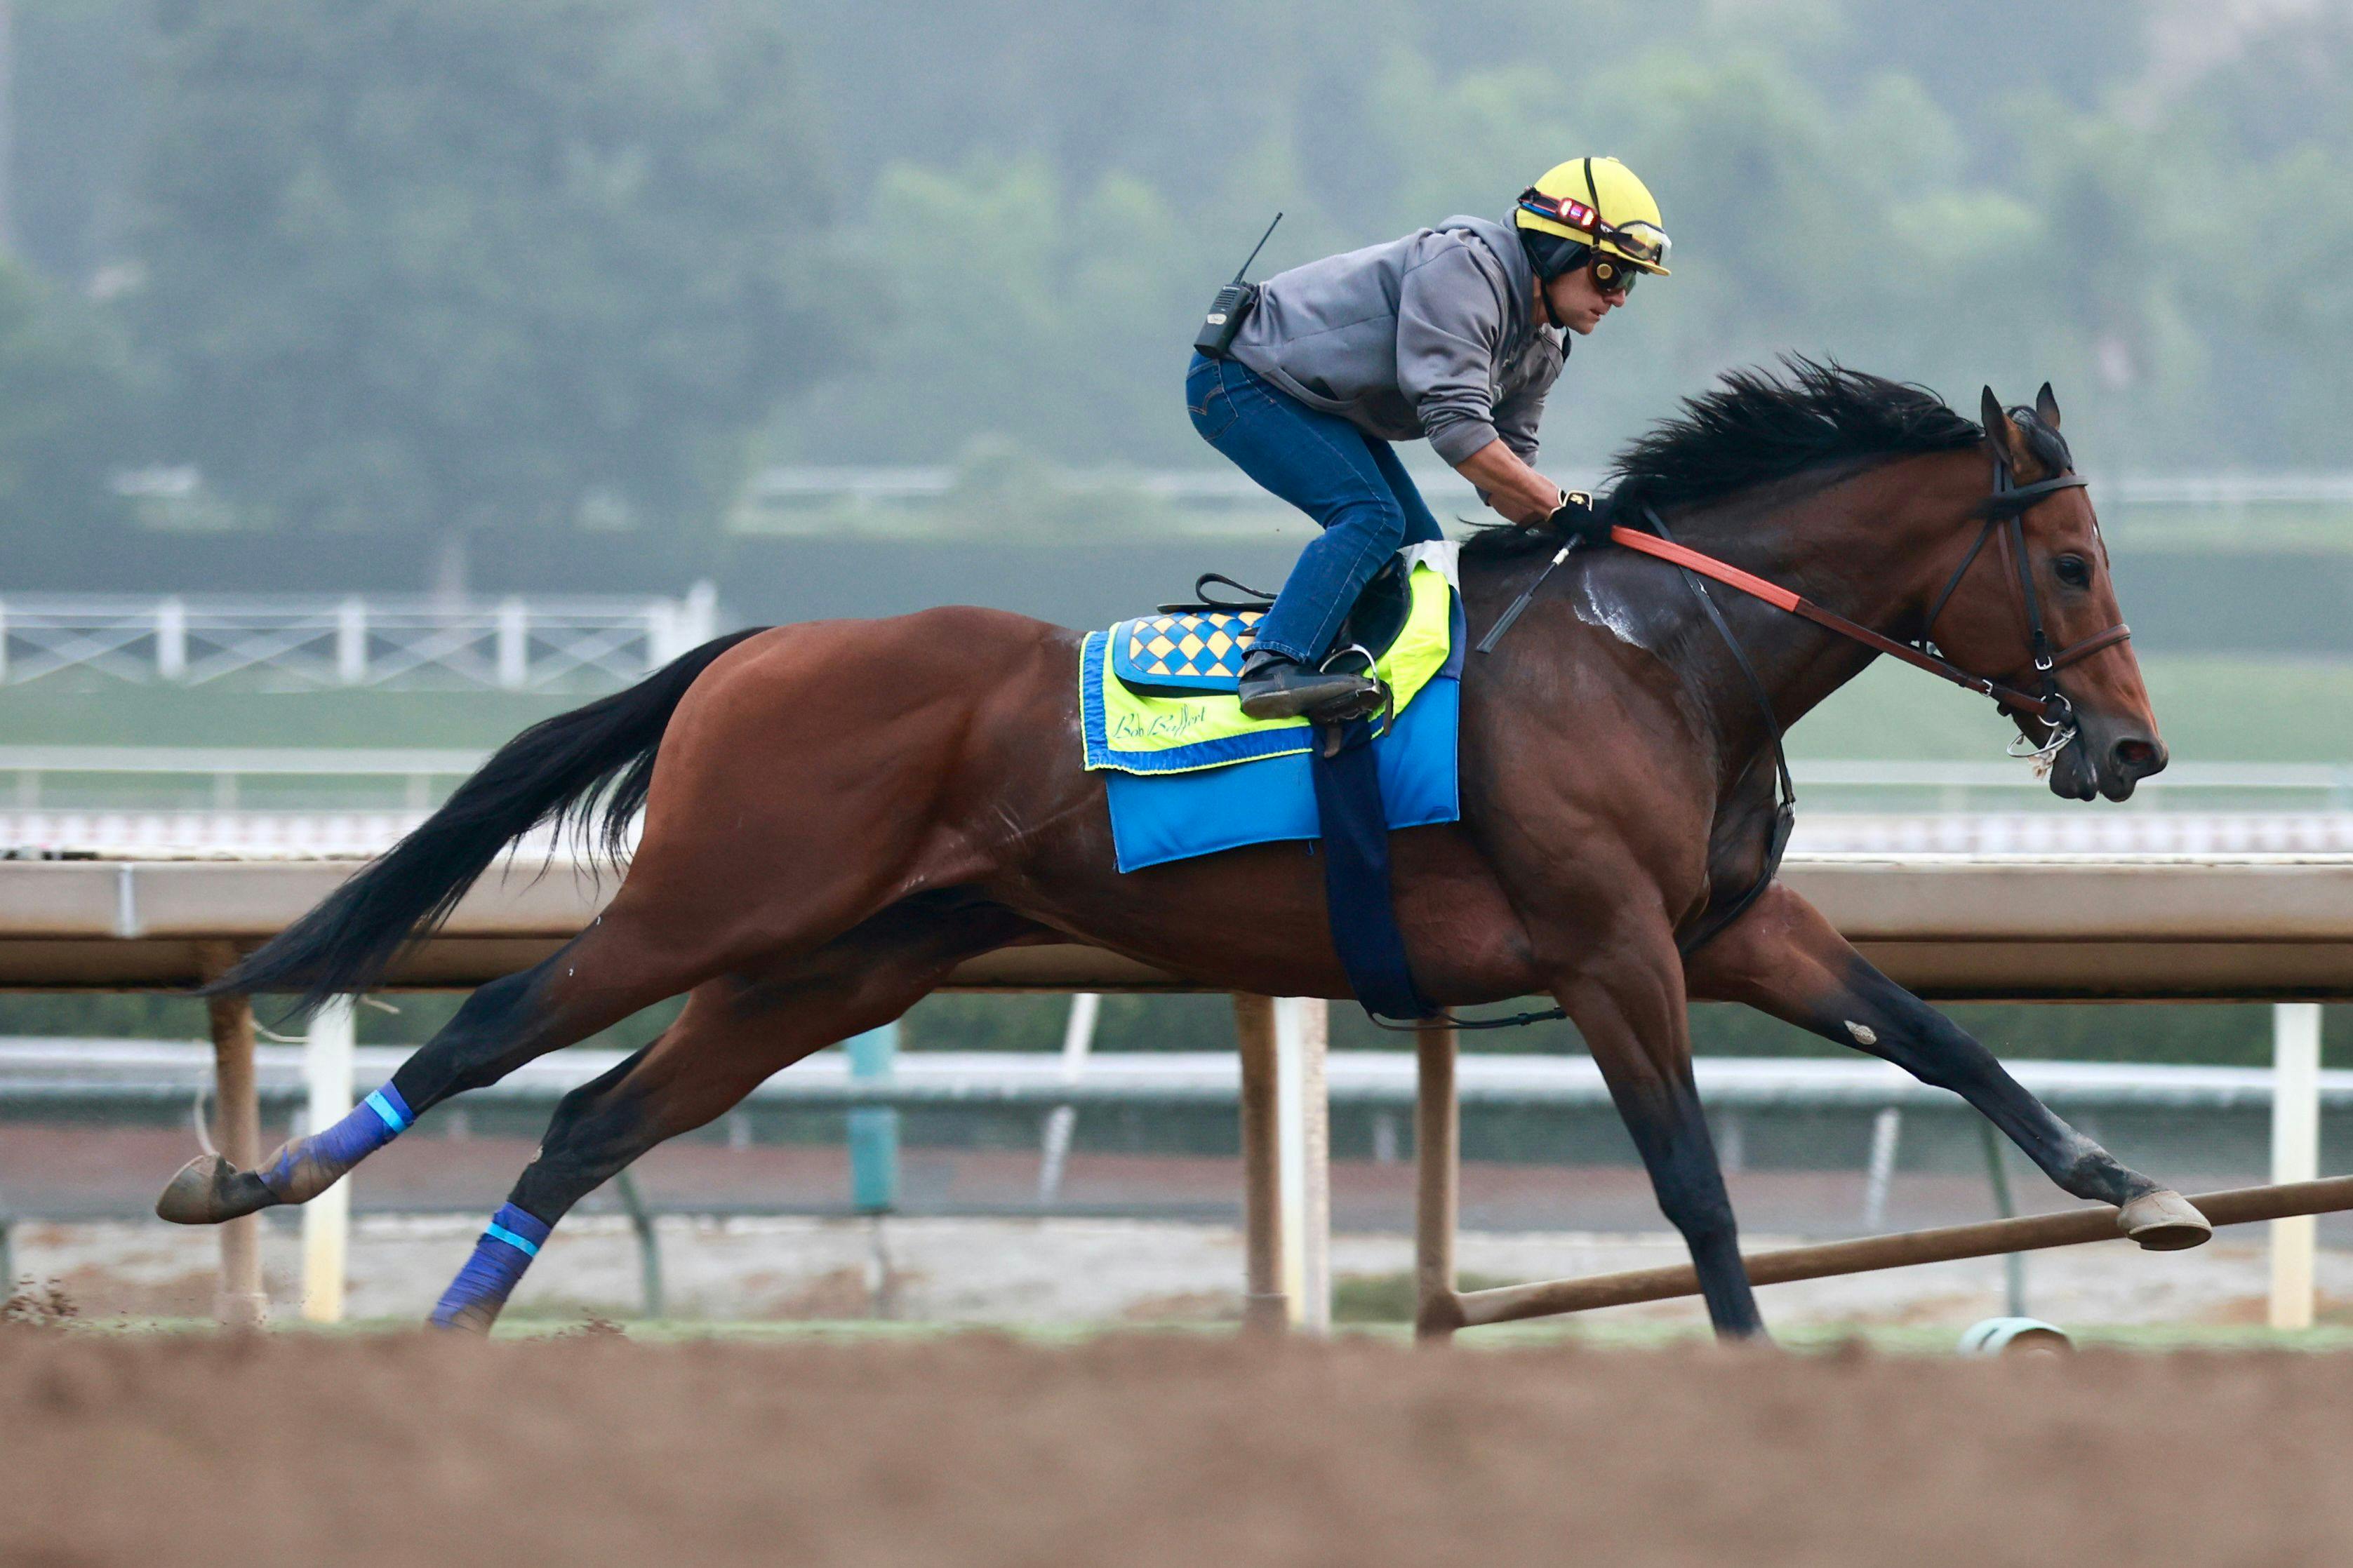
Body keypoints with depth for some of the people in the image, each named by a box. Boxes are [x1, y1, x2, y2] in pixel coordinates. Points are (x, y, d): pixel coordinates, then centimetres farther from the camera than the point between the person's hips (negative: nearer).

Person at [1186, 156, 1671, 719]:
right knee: (1371, 518, -26)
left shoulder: (1540, 350, 4)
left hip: (1326, 410, 10)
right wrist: (1563, 508, -32)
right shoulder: (1463, 270, -28)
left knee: (1420, 549, 5)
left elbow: (1505, 466, 7)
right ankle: (1273, 667, -35)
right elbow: (1457, 428, -35)